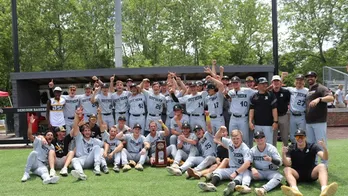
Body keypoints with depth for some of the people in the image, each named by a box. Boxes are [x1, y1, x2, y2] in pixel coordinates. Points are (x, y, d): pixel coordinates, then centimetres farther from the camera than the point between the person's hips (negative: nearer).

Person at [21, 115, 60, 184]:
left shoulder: (52, 147, 21)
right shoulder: (39, 141, 5)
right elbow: (29, 135, -12)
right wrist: (30, 123, -24)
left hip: (42, 165, 2)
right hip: (33, 163, -2)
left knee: (44, 170, -35)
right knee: (34, 153, -34)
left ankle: (47, 178, -74)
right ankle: (26, 173, -27)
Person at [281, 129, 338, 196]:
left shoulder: (313, 147, -1)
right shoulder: (291, 149, -3)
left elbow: (325, 158, -17)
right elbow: (287, 164, -16)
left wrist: (324, 148, -38)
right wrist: (283, 154, -37)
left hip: (311, 173, 1)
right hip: (297, 174, 0)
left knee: (322, 166, -27)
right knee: (286, 169, -30)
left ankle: (324, 189, -55)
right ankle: (295, 190, -59)